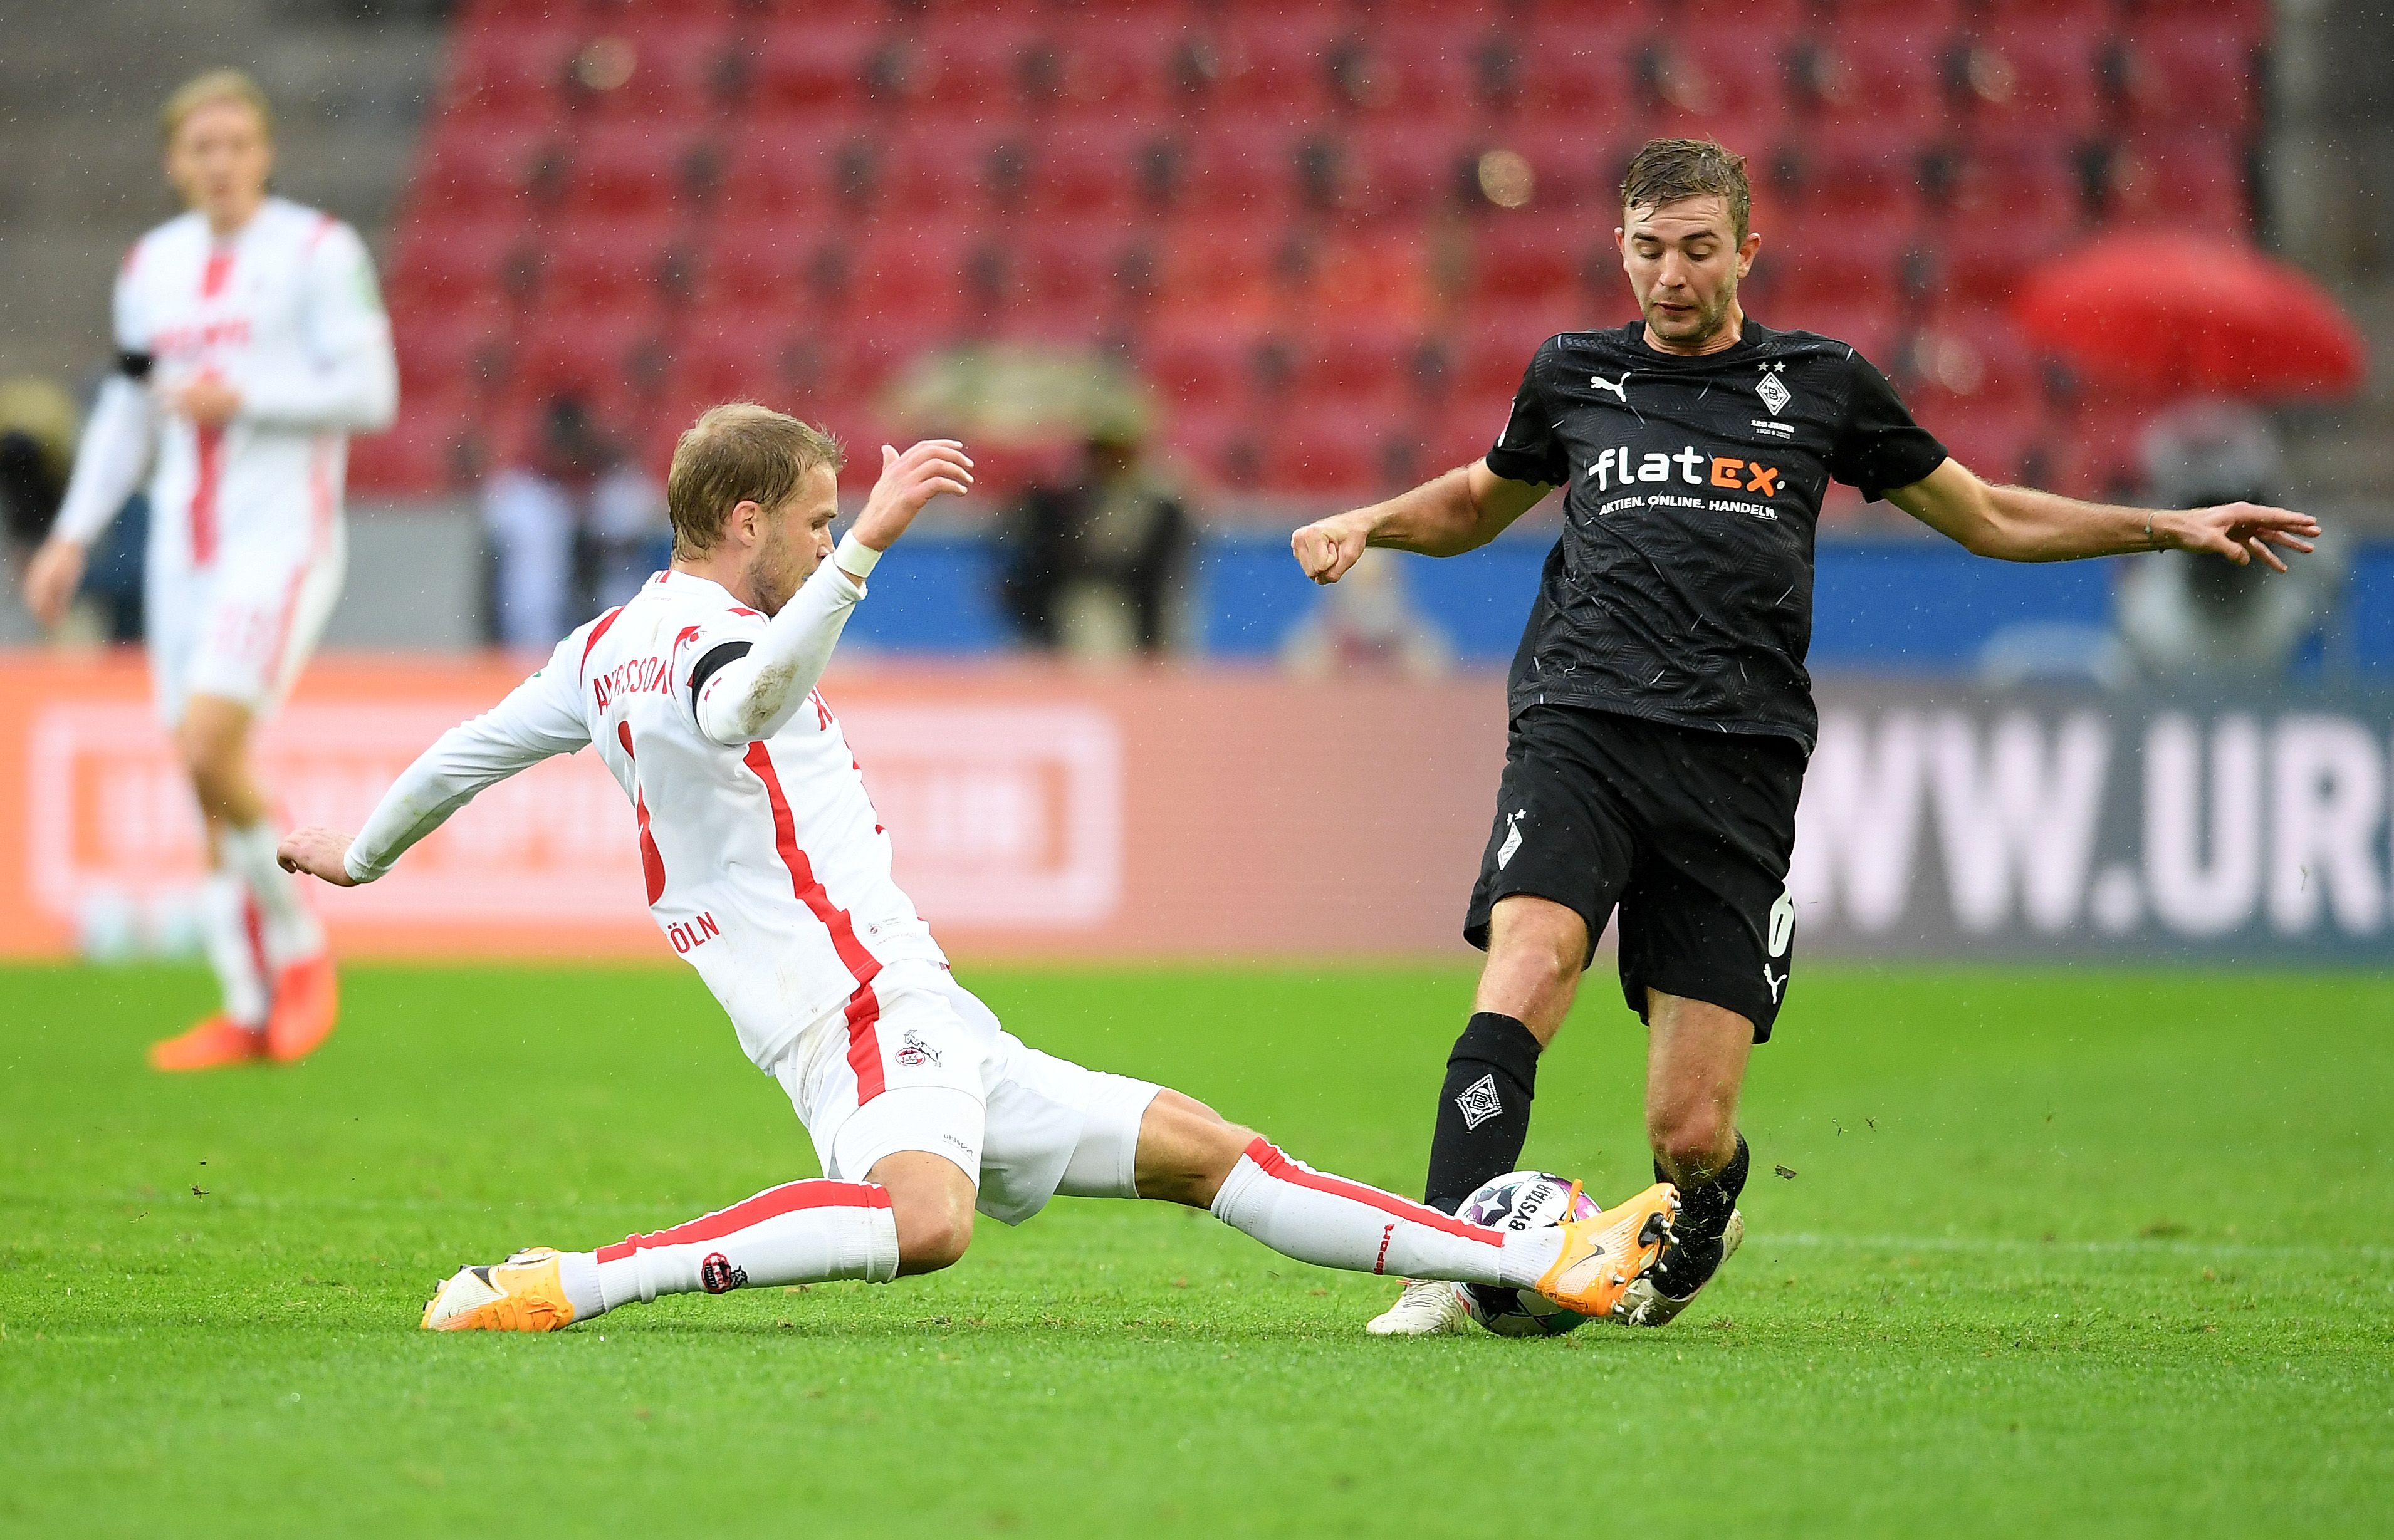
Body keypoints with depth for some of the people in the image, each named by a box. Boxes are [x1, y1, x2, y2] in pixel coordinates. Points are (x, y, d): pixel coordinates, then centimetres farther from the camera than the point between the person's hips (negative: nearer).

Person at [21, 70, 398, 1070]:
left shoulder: (317, 252, -4)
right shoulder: (151, 267, 13)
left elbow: (370, 392, -9)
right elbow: (126, 413, 21)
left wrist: (243, 397, -17)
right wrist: (73, 536, 15)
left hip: (282, 537, -6)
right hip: (186, 543, 6)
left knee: (209, 752, -20)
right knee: (207, 788, 4)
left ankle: (299, 950, -1)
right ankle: (250, 1013, 11)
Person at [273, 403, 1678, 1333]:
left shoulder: (608, 647, 19)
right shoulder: (697, 636, -12)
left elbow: (474, 748, 31)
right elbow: (748, 706, -38)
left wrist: (361, 859, 47)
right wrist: (870, 542, -45)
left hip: (932, 1034, 11)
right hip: (870, 1017, -11)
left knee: (1199, 1148, 10)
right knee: (923, 1222, -42)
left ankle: (1541, 1264, 12)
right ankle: (570, 1285, -37)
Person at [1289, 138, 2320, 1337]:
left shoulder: (1820, 384, 12)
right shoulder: (1576, 376, 16)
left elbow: (1990, 520, 23)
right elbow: (1481, 501, 35)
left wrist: (2172, 527, 15)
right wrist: (1366, 523, 16)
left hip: (1736, 765, -1)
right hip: (1580, 729, 1)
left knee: (1691, 1135, -6)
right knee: (1531, 960, -30)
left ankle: (1693, 1234, 31)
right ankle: (1443, 1271, -31)